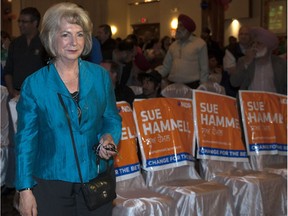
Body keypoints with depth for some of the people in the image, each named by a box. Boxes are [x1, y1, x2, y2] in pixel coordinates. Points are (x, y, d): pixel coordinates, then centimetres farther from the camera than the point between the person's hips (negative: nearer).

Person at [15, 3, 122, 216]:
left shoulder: (101, 76, 1)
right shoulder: (34, 84, -5)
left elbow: (112, 118, 11)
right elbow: (25, 139, -2)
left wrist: (109, 137, -12)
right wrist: (25, 190, -6)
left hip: (96, 179, 2)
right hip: (51, 182, -2)